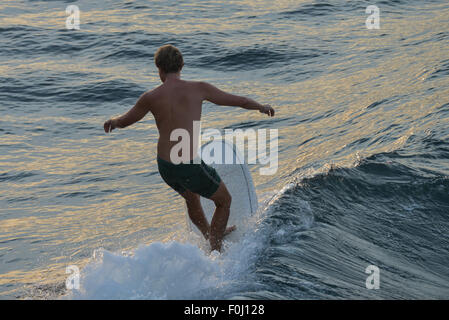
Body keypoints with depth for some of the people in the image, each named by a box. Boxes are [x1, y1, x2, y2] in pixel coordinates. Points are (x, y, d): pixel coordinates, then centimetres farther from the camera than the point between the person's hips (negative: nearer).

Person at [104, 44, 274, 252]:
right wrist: (262, 107, 23)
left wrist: (112, 122, 37)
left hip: (165, 166, 4)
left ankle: (211, 235, 57)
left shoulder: (150, 98, -4)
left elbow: (124, 121, 13)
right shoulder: (198, 89, -9)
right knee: (224, 200, 22)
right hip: (190, 165, -4)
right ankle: (214, 253, 24)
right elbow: (239, 101, 4)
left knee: (191, 197, 34)